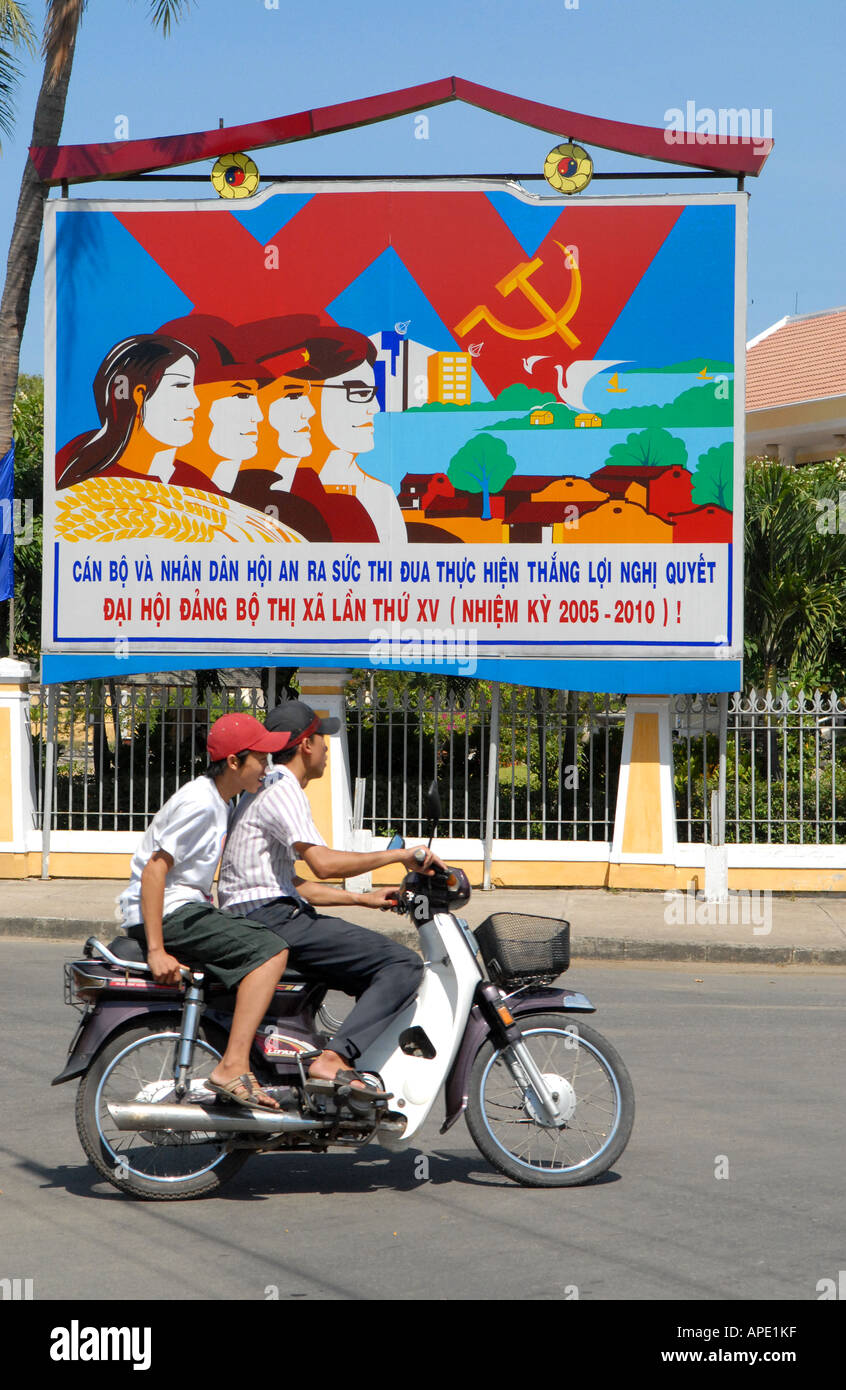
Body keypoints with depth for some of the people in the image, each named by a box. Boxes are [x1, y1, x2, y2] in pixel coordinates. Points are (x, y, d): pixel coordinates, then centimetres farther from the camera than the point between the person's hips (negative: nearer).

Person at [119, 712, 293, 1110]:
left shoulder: (217, 801, 16)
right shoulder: (199, 803, -16)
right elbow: (154, 869, -22)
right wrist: (156, 951, -27)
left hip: (187, 908, 11)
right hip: (169, 913, -11)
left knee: (266, 949, 20)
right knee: (271, 951, -22)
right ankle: (232, 1068, -30)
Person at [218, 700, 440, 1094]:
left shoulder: (268, 790, 24)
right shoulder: (282, 791, -10)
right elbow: (323, 862, -24)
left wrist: (362, 898, 22)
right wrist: (397, 854, -16)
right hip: (271, 918, -11)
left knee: (381, 972, 16)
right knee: (403, 965, -16)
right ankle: (332, 1060, -27)